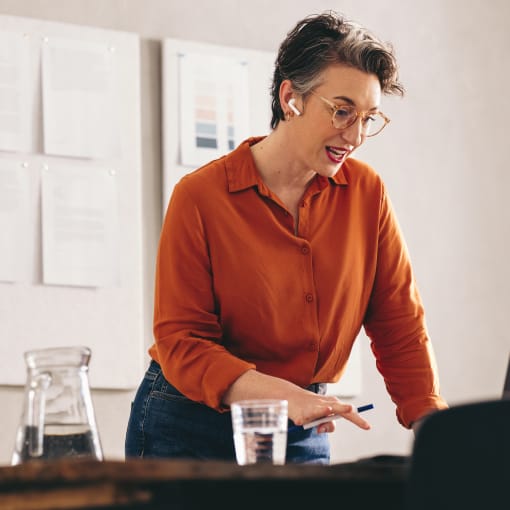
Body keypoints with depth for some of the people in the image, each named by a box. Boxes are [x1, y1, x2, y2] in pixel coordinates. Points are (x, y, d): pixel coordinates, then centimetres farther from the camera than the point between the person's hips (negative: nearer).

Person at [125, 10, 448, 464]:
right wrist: (283, 395, -30)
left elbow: (400, 326, 2)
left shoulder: (367, 193, 1)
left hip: (303, 441, 3)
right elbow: (179, 343, -15)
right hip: (191, 434, -3)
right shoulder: (199, 197, -11)